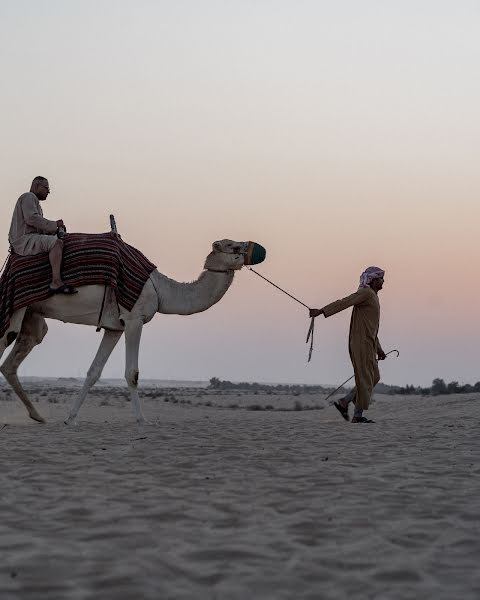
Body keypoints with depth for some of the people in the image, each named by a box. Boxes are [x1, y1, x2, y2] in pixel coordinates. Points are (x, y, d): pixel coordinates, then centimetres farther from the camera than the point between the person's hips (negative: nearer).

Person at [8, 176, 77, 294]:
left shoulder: (33, 201, 28)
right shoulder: (28, 197, -4)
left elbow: (39, 228, 24)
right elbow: (31, 218, -21)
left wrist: (55, 228, 8)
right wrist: (54, 225, -14)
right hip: (24, 239, -11)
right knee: (57, 243, -27)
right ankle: (56, 282, -40)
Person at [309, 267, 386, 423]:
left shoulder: (372, 297, 22)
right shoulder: (365, 292, -9)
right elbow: (344, 302, -24)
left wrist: (379, 350, 28)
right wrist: (322, 311, -35)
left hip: (368, 344, 10)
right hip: (361, 343, -10)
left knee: (373, 378, 11)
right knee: (365, 379, -6)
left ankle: (344, 403, 11)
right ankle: (358, 415, -1)